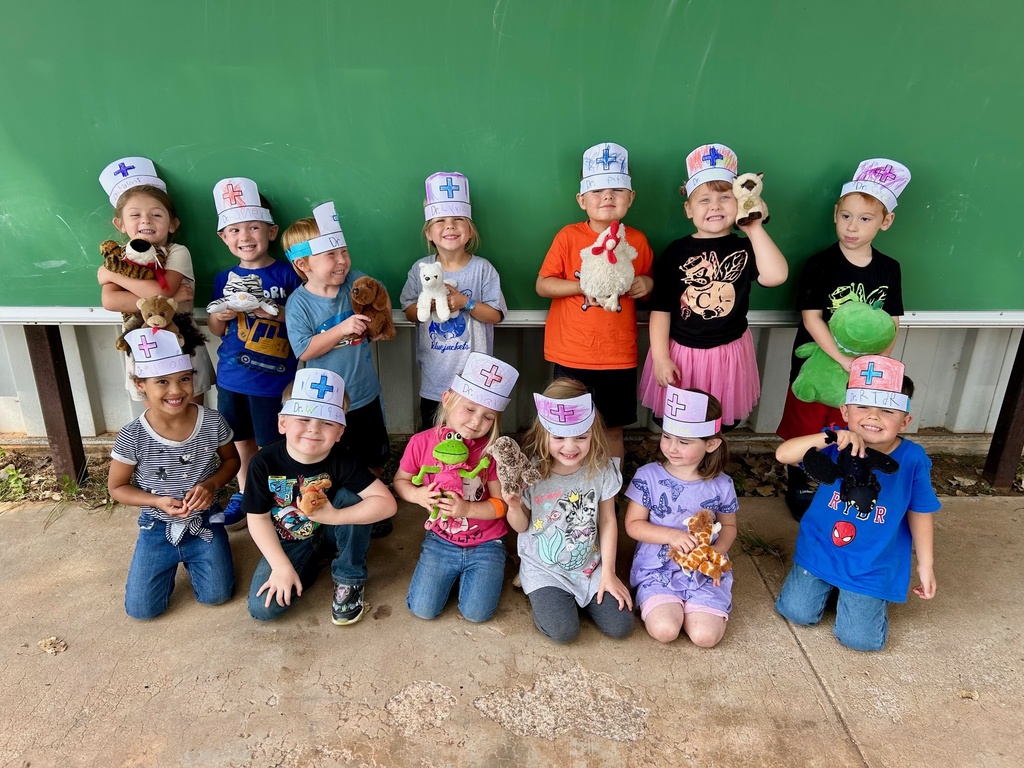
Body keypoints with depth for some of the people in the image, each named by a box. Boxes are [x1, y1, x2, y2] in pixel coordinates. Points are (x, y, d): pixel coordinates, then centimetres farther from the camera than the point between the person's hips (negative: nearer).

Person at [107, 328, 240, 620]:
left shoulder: (212, 422, -17)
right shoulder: (132, 437, -20)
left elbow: (232, 460, 1)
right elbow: (117, 488, -6)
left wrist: (210, 485, -19)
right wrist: (158, 502, -22)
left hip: (205, 522, 0)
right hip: (157, 528, 0)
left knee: (216, 595, -2)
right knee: (141, 609, 1)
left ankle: (190, 558, 29)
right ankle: (172, 562, 30)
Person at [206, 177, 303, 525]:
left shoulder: (286, 274, -8)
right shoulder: (225, 279, 6)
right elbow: (215, 329, 14)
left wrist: (277, 313, -25)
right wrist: (219, 316, -7)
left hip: (272, 378, -5)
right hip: (231, 376, 5)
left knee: (269, 446, 6)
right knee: (241, 440, 20)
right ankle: (243, 493, 39)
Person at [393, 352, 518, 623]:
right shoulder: (422, 442, -12)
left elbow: (500, 505, -11)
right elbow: (400, 481, 3)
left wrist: (466, 509, -26)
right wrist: (417, 494, -18)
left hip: (485, 544, -1)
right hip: (441, 541, 2)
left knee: (477, 613, -11)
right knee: (422, 609, -5)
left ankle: (468, 572, 21)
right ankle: (452, 571, 23)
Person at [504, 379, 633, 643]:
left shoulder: (602, 469, -12)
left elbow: (607, 521, -1)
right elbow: (522, 526, -3)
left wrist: (608, 572, -2)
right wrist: (514, 505, -25)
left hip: (590, 566, 3)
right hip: (545, 568, -2)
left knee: (620, 626, -7)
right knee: (563, 630, -19)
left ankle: (579, 597, 20)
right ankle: (544, 596, 13)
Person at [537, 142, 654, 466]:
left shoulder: (637, 241, 2)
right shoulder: (569, 236, -5)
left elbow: (648, 277, 16)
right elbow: (542, 285, -6)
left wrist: (646, 283, -7)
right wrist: (583, 286, -20)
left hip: (619, 357, 2)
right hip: (572, 357, -1)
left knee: (612, 429, 14)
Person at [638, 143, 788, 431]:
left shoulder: (745, 249, -3)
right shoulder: (676, 252, -7)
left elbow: (776, 276, -25)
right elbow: (660, 308, -6)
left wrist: (755, 229, -20)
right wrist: (660, 357, -10)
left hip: (729, 355, 1)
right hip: (680, 352, -1)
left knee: (723, 426, 17)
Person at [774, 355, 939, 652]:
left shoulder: (913, 459, -17)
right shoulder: (837, 445, -17)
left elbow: (919, 513, -3)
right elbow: (783, 454, -30)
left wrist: (925, 564, 3)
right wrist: (830, 437, -43)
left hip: (872, 565, -1)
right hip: (820, 551, 1)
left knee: (859, 638, -2)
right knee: (797, 612, 2)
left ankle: (875, 596, 30)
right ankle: (827, 584, 33)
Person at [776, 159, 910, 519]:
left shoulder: (889, 269, -2)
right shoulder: (820, 265, -14)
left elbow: (892, 323, 3)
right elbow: (811, 318, -18)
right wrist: (844, 360, -24)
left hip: (863, 367, 3)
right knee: (805, 427, 11)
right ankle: (797, 486, 32)